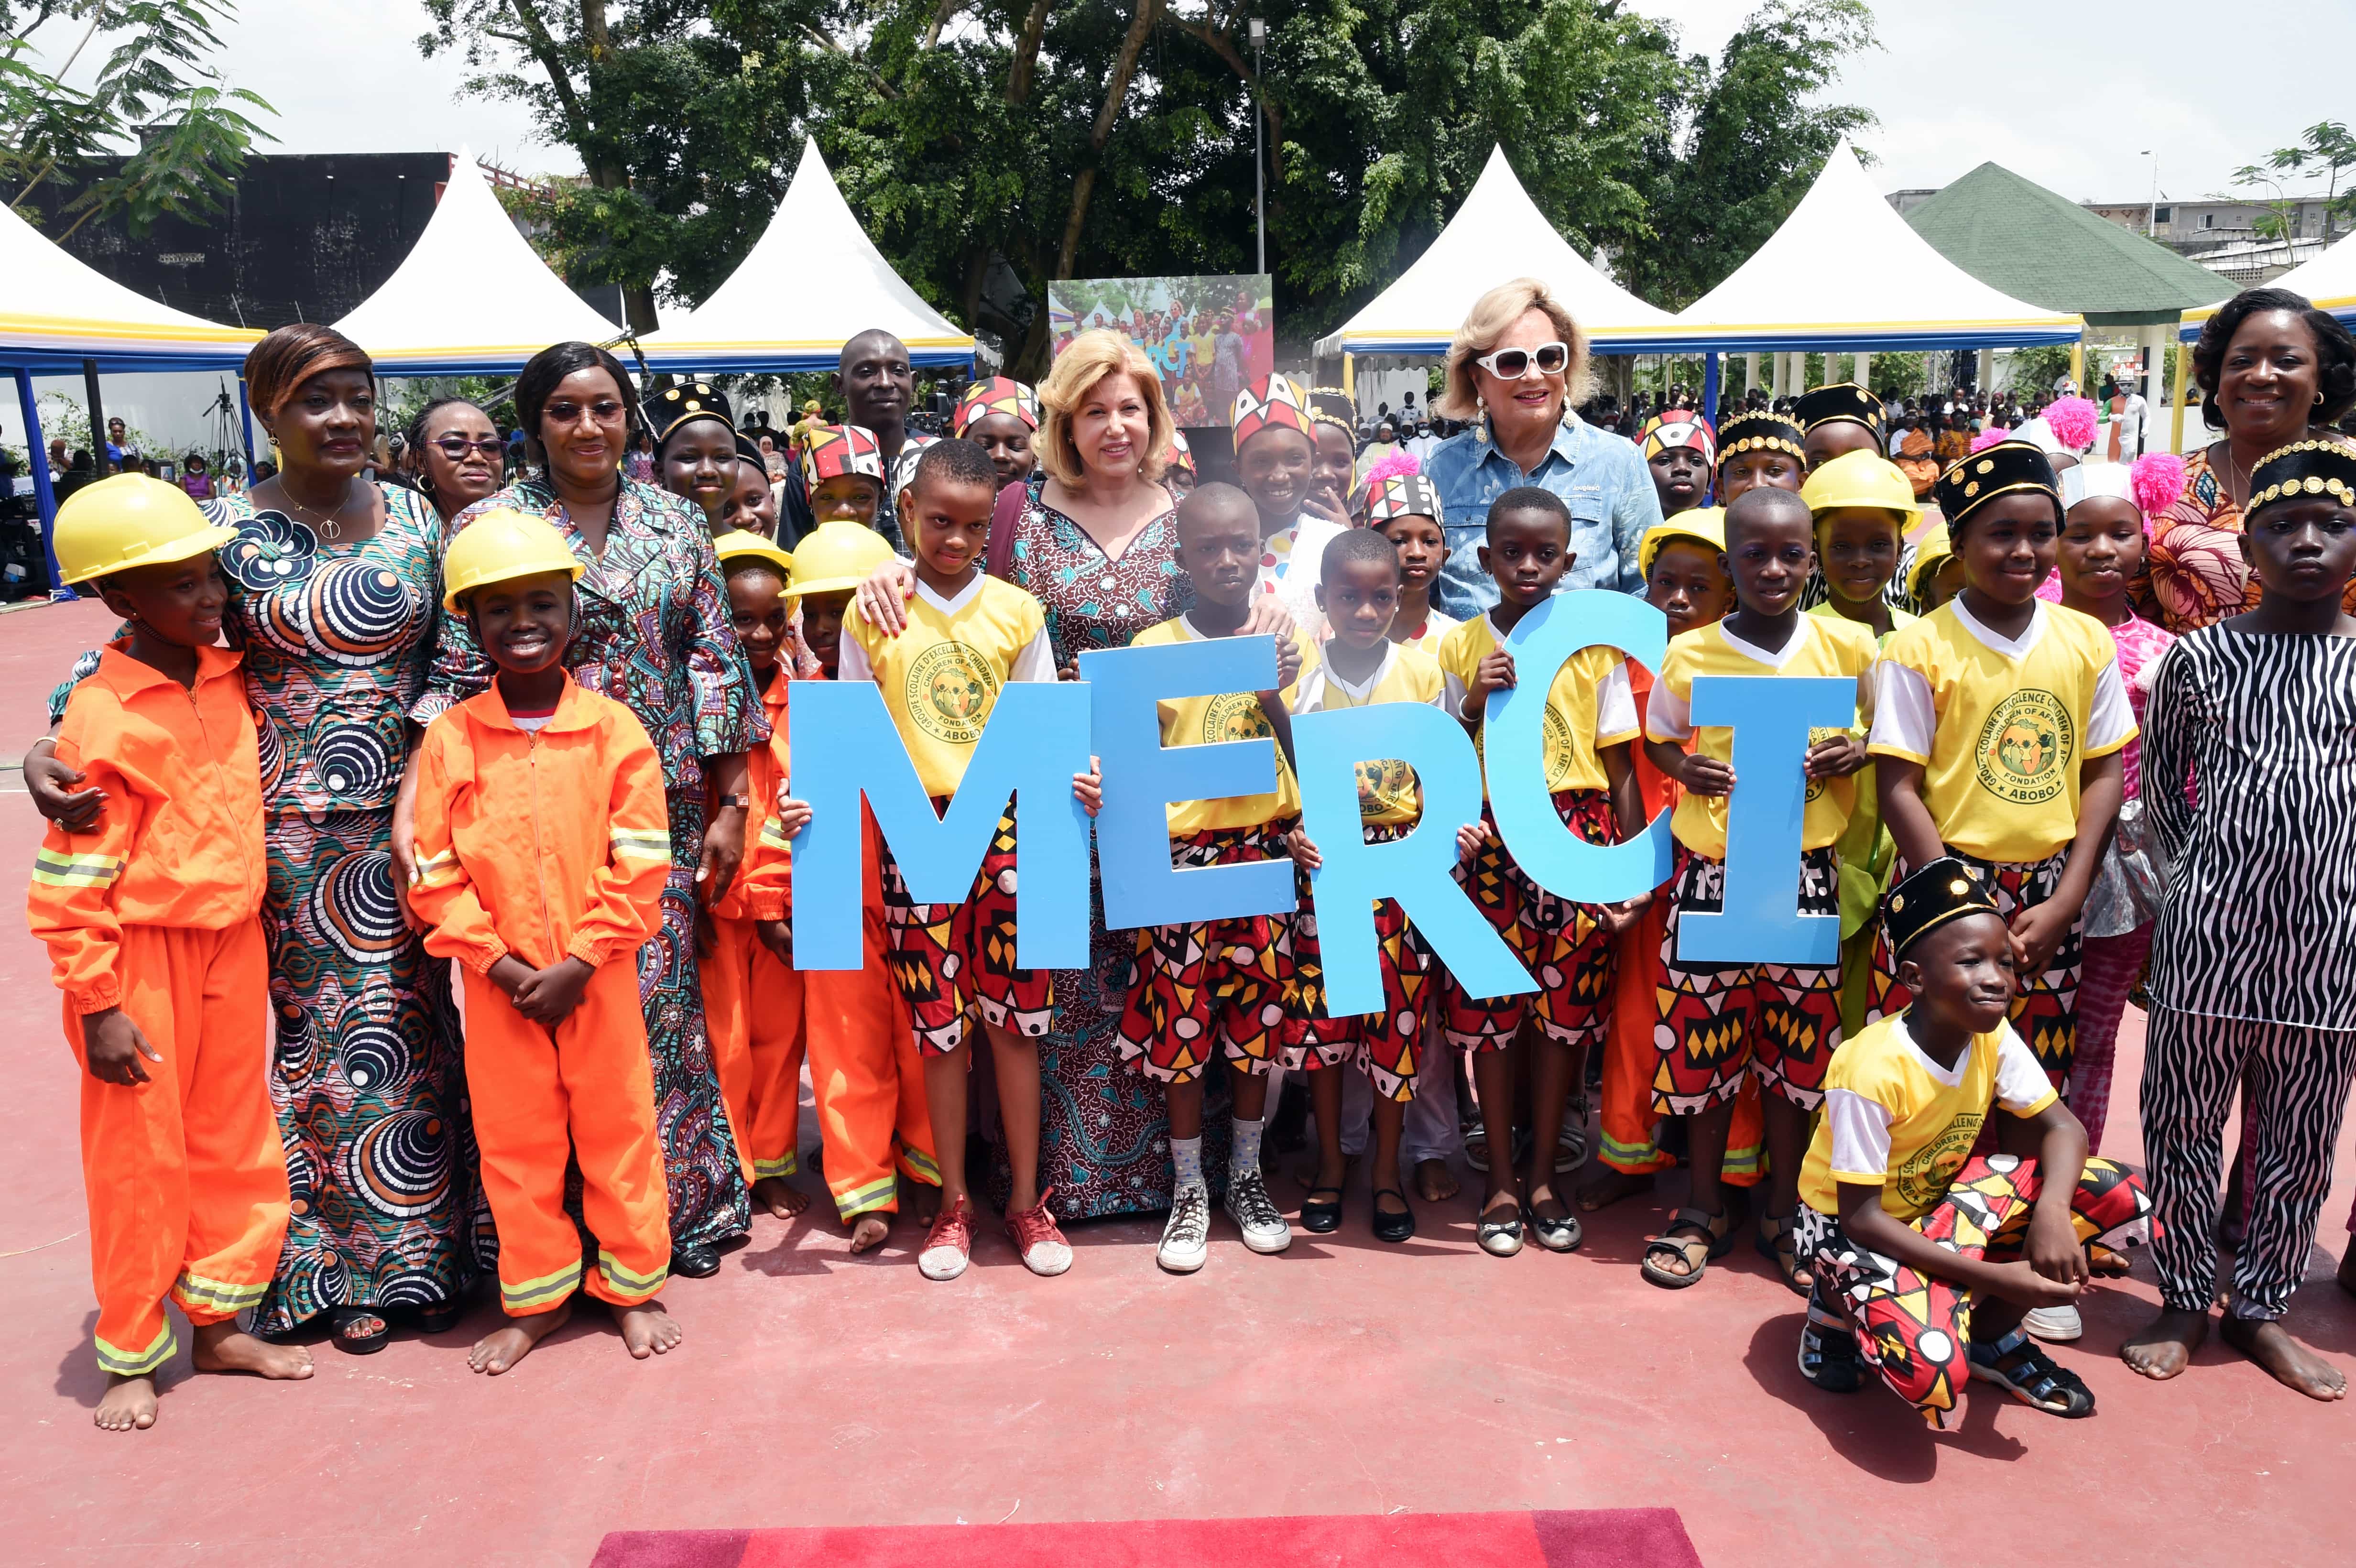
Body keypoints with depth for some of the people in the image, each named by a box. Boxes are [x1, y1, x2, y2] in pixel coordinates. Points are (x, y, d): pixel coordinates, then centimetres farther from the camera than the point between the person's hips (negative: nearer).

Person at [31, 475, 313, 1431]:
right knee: (139, 1163, 7)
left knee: (232, 1145, 16)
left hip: (232, 948, 6)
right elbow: (69, 886, -16)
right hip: (143, 961, -6)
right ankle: (131, 1357, 25)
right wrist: (97, 1006, -16)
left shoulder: (228, 678, 2)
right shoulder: (102, 717, -18)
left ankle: (216, 1324, 33)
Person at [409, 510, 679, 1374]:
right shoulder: (449, 738, -2)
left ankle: (633, 1284, 28)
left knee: (618, 1127, 10)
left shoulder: (614, 729, -6)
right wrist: (500, 962, -11)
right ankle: (536, 1297, 30)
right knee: (514, 1141, 12)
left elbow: (641, 865, -8)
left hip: (599, 973, -1)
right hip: (498, 980, 1)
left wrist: (580, 962, -13)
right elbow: (435, 872, -2)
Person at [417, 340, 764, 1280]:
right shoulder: (487, 526, 0)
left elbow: (716, 668, 8)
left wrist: (731, 807, 5)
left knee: (657, 998, 4)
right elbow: (452, 682, -4)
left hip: (662, 805, 2)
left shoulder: (676, 523, 7)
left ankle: (680, 1209, 22)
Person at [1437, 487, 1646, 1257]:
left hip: (1578, 839, 0)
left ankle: (1543, 1177, 19)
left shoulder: (1596, 645, 3)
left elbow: (1620, 767, 4)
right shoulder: (1463, 646, 4)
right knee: (1490, 1009, 2)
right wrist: (1475, 706, -11)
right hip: (1494, 840, 0)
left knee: (1566, 1007, 4)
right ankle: (1500, 1182, 17)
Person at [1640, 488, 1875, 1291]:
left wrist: (1858, 752, -9)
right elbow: (1658, 739, 12)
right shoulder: (1690, 654, -2)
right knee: (1706, 1038, 6)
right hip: (1711, 868, 0)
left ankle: (1784, 1211, 27)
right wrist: (1686, 769, -10)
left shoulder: (1850, 646, -1)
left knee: (1798, 1042, 9)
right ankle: (1705, 1210, 24)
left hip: (1806, 869, 1)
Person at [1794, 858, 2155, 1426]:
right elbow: (1861, 1216, -27)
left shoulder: (1994, 1038, -12)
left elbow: (2062, 1127, -9)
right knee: (1931, 1370, -34)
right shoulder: (1872, 1071, -31)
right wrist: (1992, 1278, -30)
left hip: (1941, 1199, 7)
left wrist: (2052, 1210, -32)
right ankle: (1837, 1308, 2)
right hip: (1853, 1224, -7)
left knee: (2118, 1196, -11)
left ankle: (1994, 1335, 6)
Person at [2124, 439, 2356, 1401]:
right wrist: (2204, 876, 3)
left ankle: (2261, 1308, 30)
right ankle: (2184, 1301, 25)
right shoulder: (2199, 657, -1)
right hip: (2210, 931, -1)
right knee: (2184, 1124, 7)